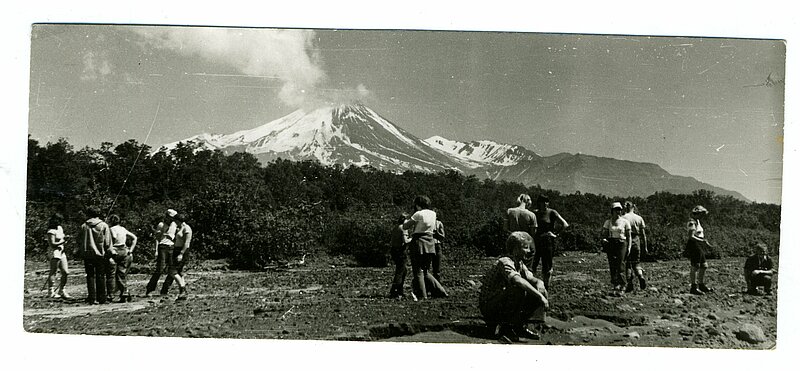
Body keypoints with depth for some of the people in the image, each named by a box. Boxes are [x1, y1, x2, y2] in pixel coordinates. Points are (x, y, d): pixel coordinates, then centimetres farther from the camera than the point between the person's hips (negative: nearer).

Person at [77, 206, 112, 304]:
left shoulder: (84, 226, 2)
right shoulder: (104, 226, -4)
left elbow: (79, 242, 5)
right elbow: (107, 242, -6)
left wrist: (82, 251, 16)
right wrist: (107, 252, 5)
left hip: (87, 255, 2)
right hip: (100, 254, -2)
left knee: (90, 276, 6)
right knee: (101, 276, 5)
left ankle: (92, 298, 5)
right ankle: (101, 298, 6)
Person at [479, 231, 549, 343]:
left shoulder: (519, 263, 8)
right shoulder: (505, 262, -22)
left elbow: (531, 278, 6)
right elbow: (518, 280, -38)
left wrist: (539, 283, -19)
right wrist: (540, 296, -38)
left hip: (502, 303, 9)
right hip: (488, 306, -9)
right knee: (519, 290, -32)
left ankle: (520, 326, 7)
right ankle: (507, 328, -20)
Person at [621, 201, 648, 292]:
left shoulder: (623, 218, -5)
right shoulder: (639, 218, 6)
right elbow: (643, 234, 6)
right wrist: (645, 247, 11)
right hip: (636, 240, 3)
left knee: (628, 263, 5)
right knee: (636, 262, 17)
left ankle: (630, 285, 3)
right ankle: (641, 276, -9)